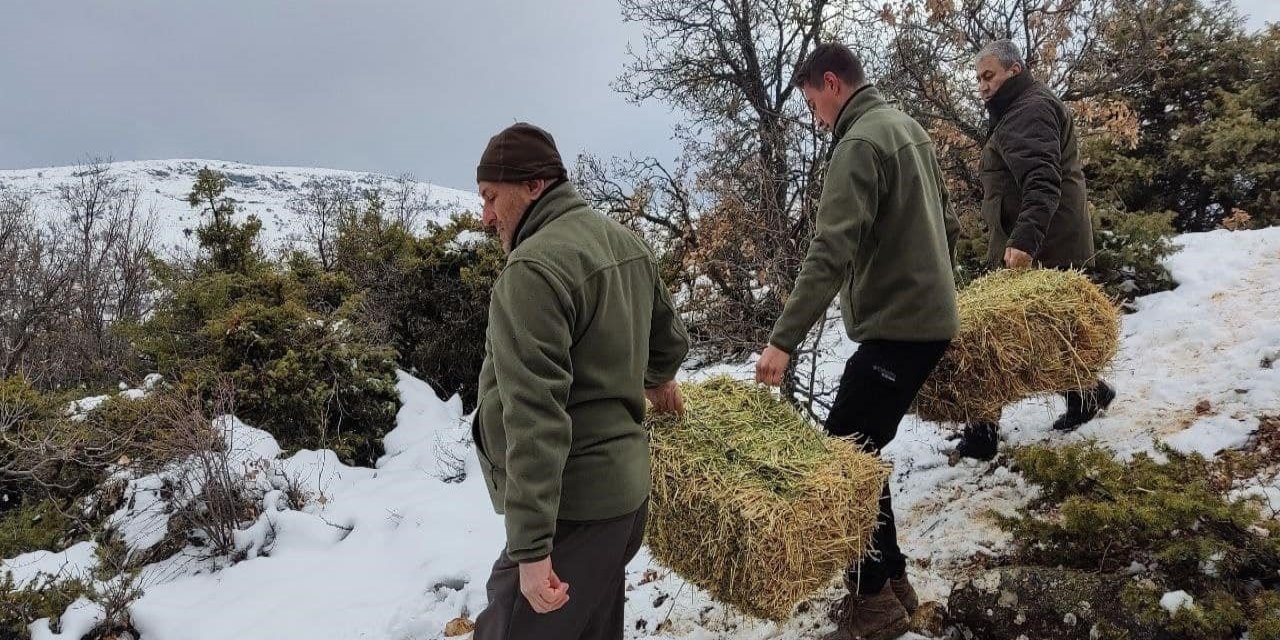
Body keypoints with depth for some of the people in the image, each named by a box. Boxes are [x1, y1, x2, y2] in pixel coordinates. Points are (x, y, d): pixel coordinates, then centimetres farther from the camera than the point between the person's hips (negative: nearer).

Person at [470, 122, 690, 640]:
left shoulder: (534, 267, -20)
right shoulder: (626, 242, 9)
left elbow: (534, 416, -26)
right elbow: (669, 335, 24)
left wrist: (530, 545, -25)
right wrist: (658, 380, 45)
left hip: (574, 504, -9)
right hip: (626, 485, 9)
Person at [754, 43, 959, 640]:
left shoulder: (860, 143, -15)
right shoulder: (908, 127, 15)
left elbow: (830, 253, -26)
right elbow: (947, 222, 21)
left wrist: (782, 340, -29)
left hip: (895, 328, -10)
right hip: (927, 318, 10)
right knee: (859, 450, 12)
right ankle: (888, 579, 20)